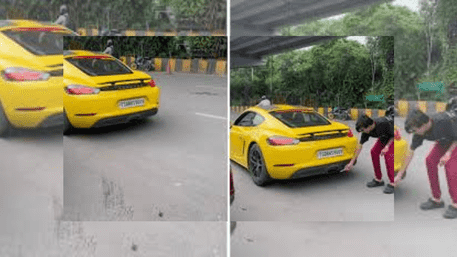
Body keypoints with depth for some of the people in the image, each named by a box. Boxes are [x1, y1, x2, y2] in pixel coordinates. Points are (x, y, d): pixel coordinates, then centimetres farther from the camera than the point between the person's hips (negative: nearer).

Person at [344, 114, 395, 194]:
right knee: (374, 152, -3)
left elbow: (394, 135, -21)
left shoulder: (383, 123, -39)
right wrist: (352, 162, -11)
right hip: (384, 137, 7)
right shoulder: (366, 131, -19)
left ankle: (392, 184, -16)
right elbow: (360, 145, -13)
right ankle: (378, 180, 8)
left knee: (388, 154, -23)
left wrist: (387, 146, -31)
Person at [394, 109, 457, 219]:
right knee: (430, 160, -6)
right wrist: (399, 174, -8)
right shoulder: (419, 132, -19)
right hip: (444, 142, 6)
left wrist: (448, 153, -31)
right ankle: (436, 199, 5)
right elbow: (410, 153, -11)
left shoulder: (444, 121, -39)